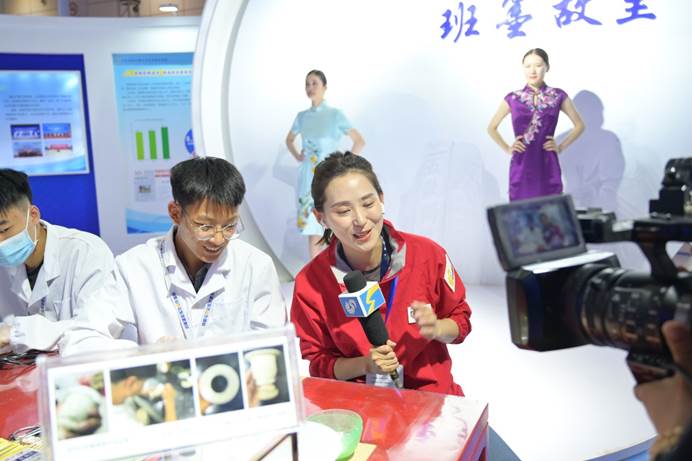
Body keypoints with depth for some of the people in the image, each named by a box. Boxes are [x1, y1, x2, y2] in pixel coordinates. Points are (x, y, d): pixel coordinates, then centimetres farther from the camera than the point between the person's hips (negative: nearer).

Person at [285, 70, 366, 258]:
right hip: (308, 177, 4)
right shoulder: (302, 116, 7)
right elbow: (289, 140, 25)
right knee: (311, 225, 6)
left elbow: (359, 141, -6)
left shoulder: (335, 114, -6)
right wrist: (298, 157, 10)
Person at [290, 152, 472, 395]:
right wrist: (366, 365, -20)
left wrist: (436, 329, -17)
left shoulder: (429, 255, -10)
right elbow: (319, 364, -2)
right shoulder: (309, 284, -12)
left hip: (432, 392, 1)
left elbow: (461, 320, 5)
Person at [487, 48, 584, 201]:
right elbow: (492, 127, 16)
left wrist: (561, 147, 4)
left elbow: (579, 125, 15)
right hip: (521, 168, 0)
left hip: (547, 167, 0)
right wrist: (507, 149, 6)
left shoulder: (558, 96, 5)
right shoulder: (513, 98, 5)